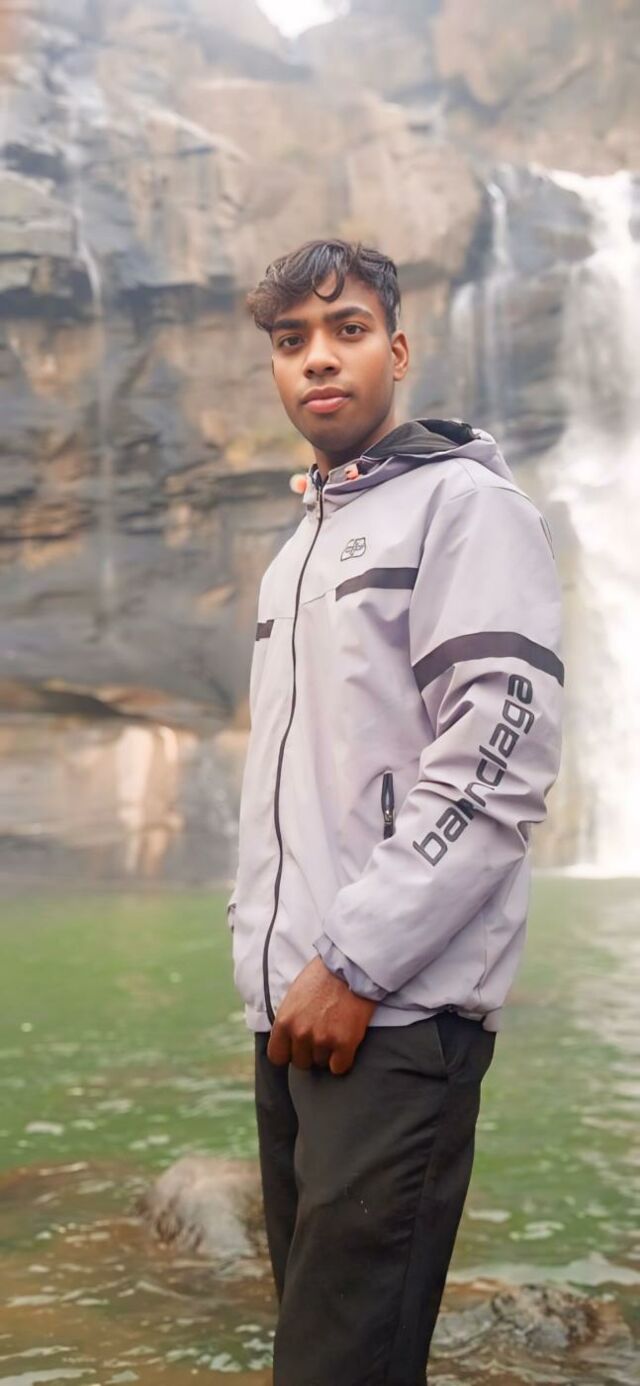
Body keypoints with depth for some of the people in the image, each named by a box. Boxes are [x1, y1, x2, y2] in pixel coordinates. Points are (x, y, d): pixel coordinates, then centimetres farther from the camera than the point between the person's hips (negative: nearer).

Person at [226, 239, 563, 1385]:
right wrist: (260, 944, 15)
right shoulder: (300, 547, 21)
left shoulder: (464, 505, -5)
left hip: (396, 1011, -8)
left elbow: (498, 764, -17)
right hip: (292, 1006, 8)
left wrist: (353, 964, -18)